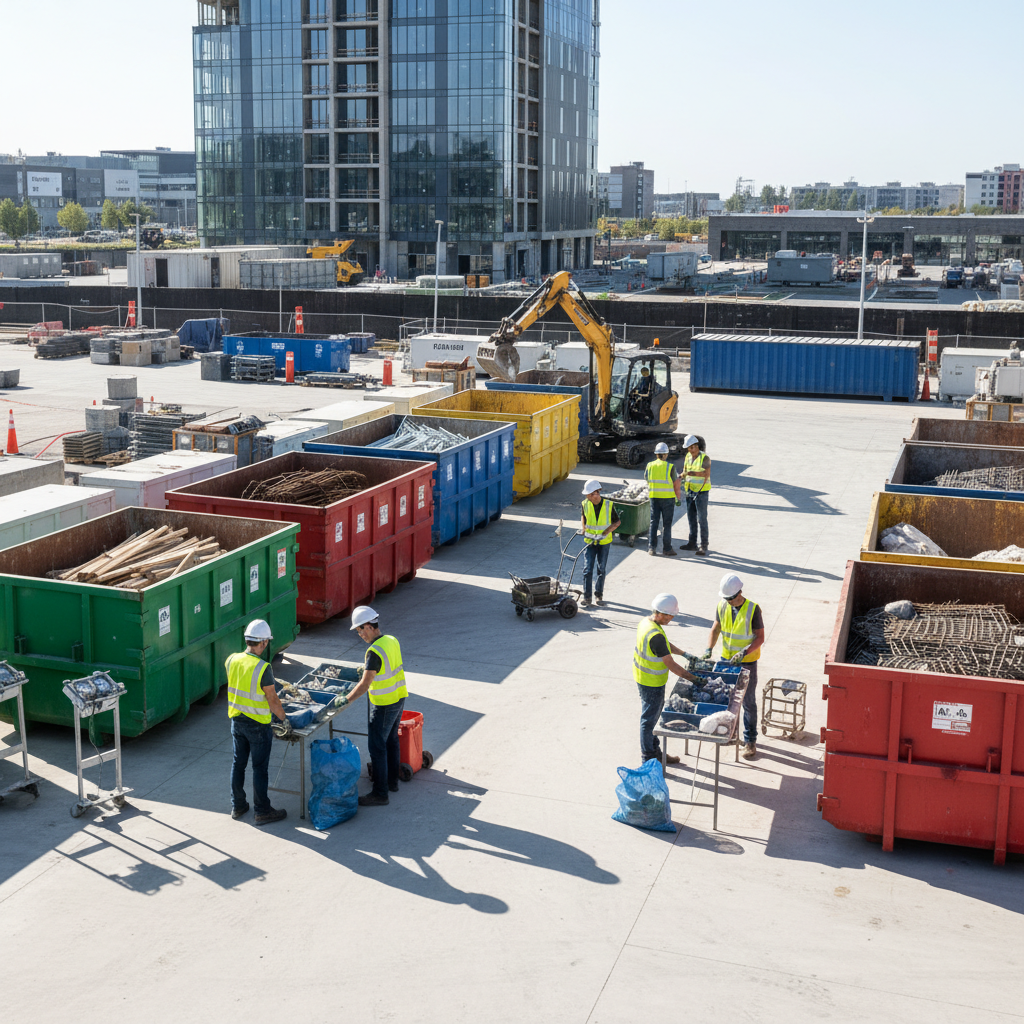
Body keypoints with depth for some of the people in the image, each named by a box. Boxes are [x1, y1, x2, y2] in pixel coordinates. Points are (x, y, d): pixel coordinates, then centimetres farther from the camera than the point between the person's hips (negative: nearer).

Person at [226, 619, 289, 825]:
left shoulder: (231, 660, -5)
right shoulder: (263, 668, -23)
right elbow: (272, 701, -18)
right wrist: (284, 719, -3)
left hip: (237, 721, 6)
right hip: (258, 725, -6)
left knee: (238, 764, 17)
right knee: (260, 768, 4)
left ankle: (237, 806, 28)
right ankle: (263, 811, 13)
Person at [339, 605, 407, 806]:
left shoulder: (375, 651, -25)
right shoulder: (392, 641, 1)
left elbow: (365, 684, -27)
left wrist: (346, 700, -22)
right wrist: (367, 669, 23)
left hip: (383, 705, -9)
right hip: (399, 699, 9)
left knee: (377, 746, -1)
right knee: (391, 740, 22)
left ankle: (380, 793, 4)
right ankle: (392, 781, 35)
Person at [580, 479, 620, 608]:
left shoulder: (609, 505, -13)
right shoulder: (585, 504, -7)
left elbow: (617, 522, -3)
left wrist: (606, 532, -15)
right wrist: (584, 531, 7)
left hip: (604, 542, -1)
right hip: (590, 542, 1)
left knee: (601, 569, 9)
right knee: (587, 569, -6)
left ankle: (599, 594, 23)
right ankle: (587, 597, -2)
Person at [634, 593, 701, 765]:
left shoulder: (646, 622, -1)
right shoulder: (656, 636, -32)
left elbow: (666, 644, 16)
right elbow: (671, 665, -27)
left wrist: (683, 653, 12)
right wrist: (693, 679, -21)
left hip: (642, 678, 10)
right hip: (652, 683, -10)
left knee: (653, 714, 22)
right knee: (649, 719, 5)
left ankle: (654, 751, 37)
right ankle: (648, 760, 20)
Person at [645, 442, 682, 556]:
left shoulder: (650, 466, 2)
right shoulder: (670, 467, -9)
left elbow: (646, 478, 17)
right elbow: (676, 484, -5)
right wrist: (678, 498, 6)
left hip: (654, 497, 3)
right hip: (667, 497, -3)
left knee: (653, 522, 7)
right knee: (666, 523, 3)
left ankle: (652, 547, 3)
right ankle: (666, 548, 6)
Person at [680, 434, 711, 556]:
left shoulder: (704, 457, -11)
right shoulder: (688, 456, 9)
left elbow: (707, 474, -19)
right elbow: (685, 470, 16)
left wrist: (694, 473, -33)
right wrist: (683, 475, -7)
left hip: (701, 491, -7)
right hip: (690, 490, 7)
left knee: (702, 519, -5)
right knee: (691, 517, 11)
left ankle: (704, 545, -2)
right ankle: (692, 543, 21)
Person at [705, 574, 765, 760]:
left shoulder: (753, 609, -19)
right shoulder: (722, 606, -5)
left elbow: (760, 637, -15)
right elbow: (716, 628, 7)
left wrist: (744, 652, -28)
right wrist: (709, 649, -7)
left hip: (747, 662, -4)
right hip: (727, 659, 4)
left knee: (748, 702, 4)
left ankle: (750, 741, 14)